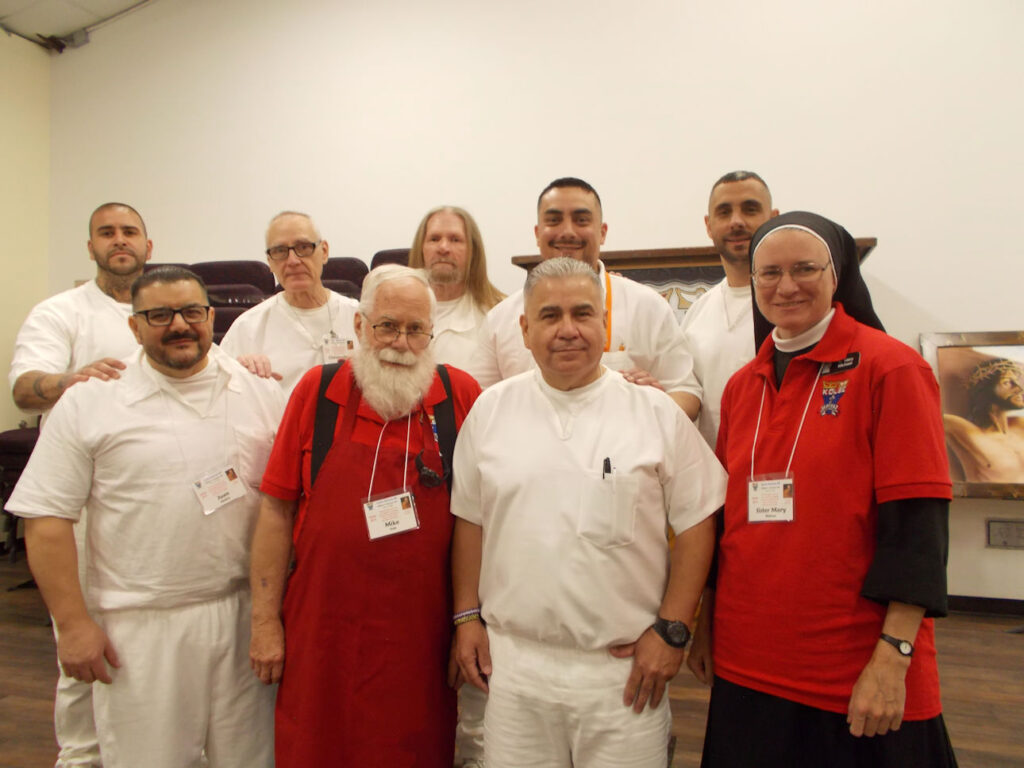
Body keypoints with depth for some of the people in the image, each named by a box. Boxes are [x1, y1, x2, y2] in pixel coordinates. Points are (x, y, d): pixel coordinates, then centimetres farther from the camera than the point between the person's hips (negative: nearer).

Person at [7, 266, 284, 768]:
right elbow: (47, 519, -3)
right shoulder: (88, 402, -2)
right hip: (140, 628, -2)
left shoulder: (260, 393, 4)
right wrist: (73, 623, -7)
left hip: (244, 614, 2)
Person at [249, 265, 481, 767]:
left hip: (421, 636, 0)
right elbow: (277, 510, 1)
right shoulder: (317, 391, -2)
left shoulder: (461, 395, -4)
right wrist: (265, 620, 0)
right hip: (324, 633, 1)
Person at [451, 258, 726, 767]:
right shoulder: (491, 409, 4)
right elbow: (469, 519, 9)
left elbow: (696, 521, -1)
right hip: (513, 662, 2)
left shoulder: (656, 413, -2)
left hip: (624, 668, -1)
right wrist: (468, 617, 6)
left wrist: (671, 629, -5)